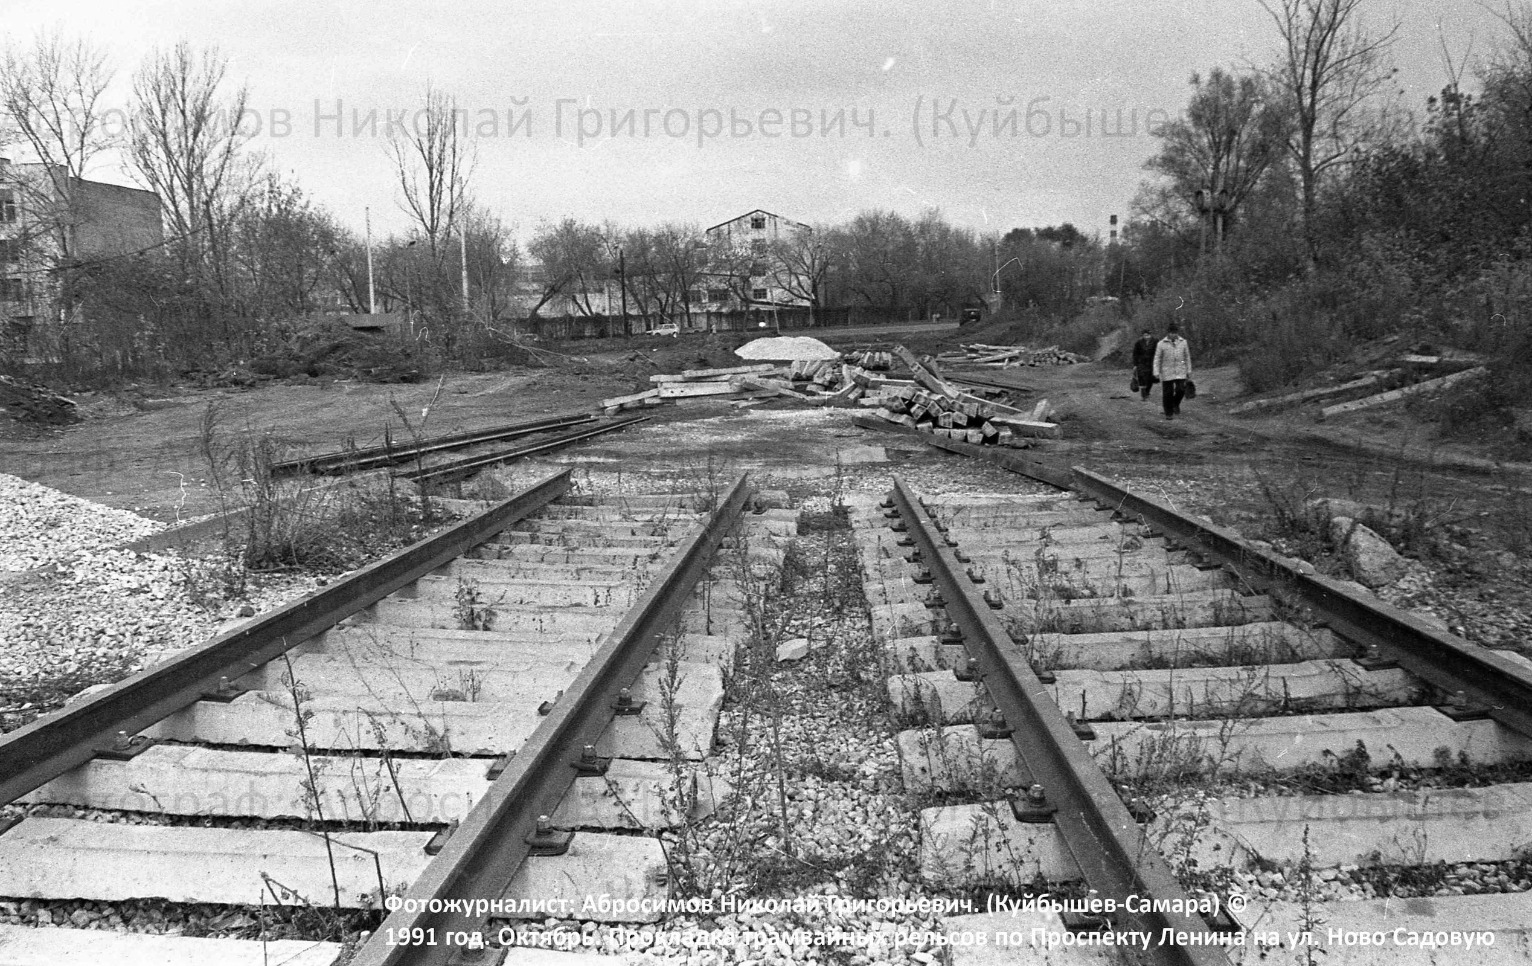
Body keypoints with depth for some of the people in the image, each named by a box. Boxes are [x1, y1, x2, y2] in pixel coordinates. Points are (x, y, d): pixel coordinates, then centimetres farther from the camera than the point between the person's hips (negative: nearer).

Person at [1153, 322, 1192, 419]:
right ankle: (1169, 413, 12)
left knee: (1181, 389, -11)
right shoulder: (1161, 344, -4)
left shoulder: (1183, 342, 4)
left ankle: (1176, 404, 19)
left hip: (1180, 372, 2)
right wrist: (1156, 372, -7)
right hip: (1167, 372, -1)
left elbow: (1187, 357, 10)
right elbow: (1157, 359, -2)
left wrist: (1189, 371, 9)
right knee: (1167, 393, 0)